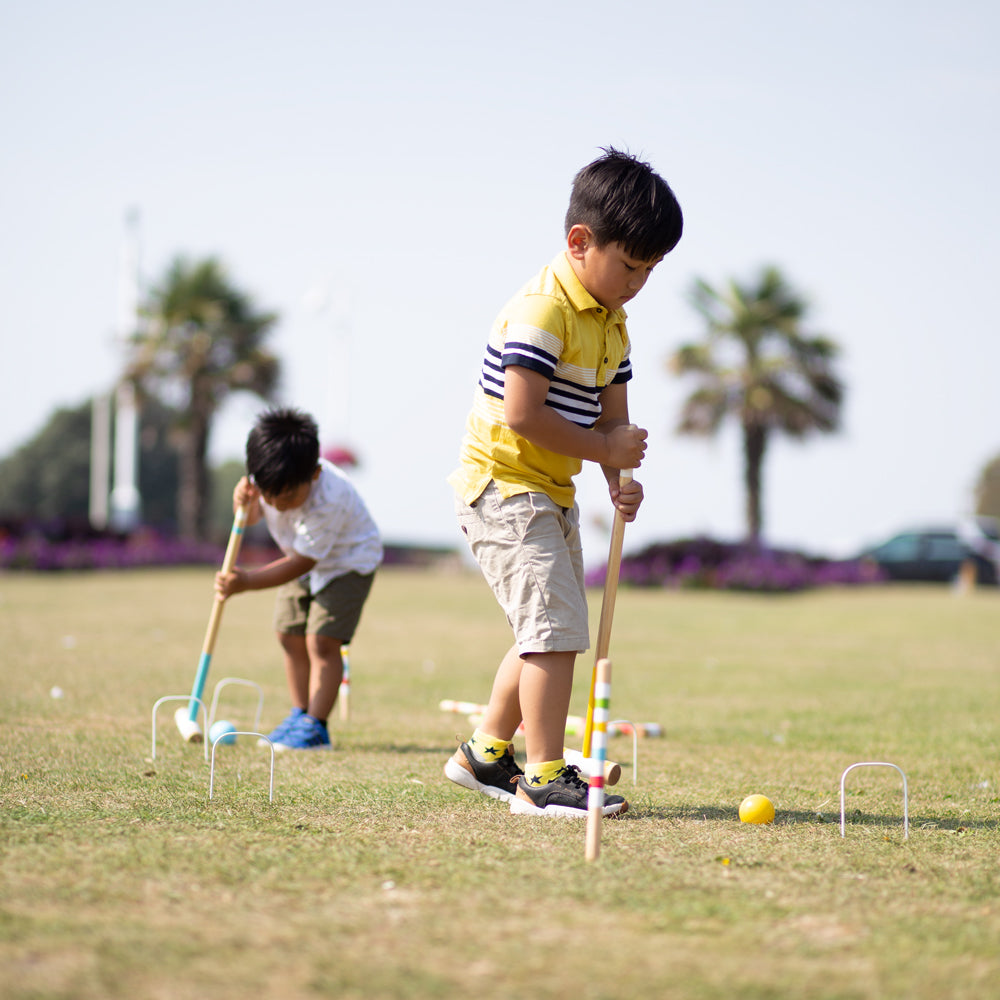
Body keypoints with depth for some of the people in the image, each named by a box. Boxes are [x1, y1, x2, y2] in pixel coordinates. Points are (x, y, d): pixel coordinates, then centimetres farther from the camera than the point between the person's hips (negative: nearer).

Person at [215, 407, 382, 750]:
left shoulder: (327, 501, -40)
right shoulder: (270, 479, -23)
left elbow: (300, 563, -32)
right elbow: (252, 517, -4)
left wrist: (248, 581, -37)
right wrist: (243, 501, -28)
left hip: (347, 558, -7)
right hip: (302, 557, 7)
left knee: (321, 640, -17)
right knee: (290, 635, 6)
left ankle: (315, 726, -13)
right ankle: (300, 715, 19)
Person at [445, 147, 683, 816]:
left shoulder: (613, 322, 10)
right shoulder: (542, 310, -20)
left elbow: (612, 414, 8)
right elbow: (522, 413, -27)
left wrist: (620, 479, -11)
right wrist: (606, 449, -18)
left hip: (552, 494, 10)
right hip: (504, 484, -10)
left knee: (548, 632, 18)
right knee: (556, 625, -15)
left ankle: (486, 754, 31)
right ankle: (543, 779, -11)